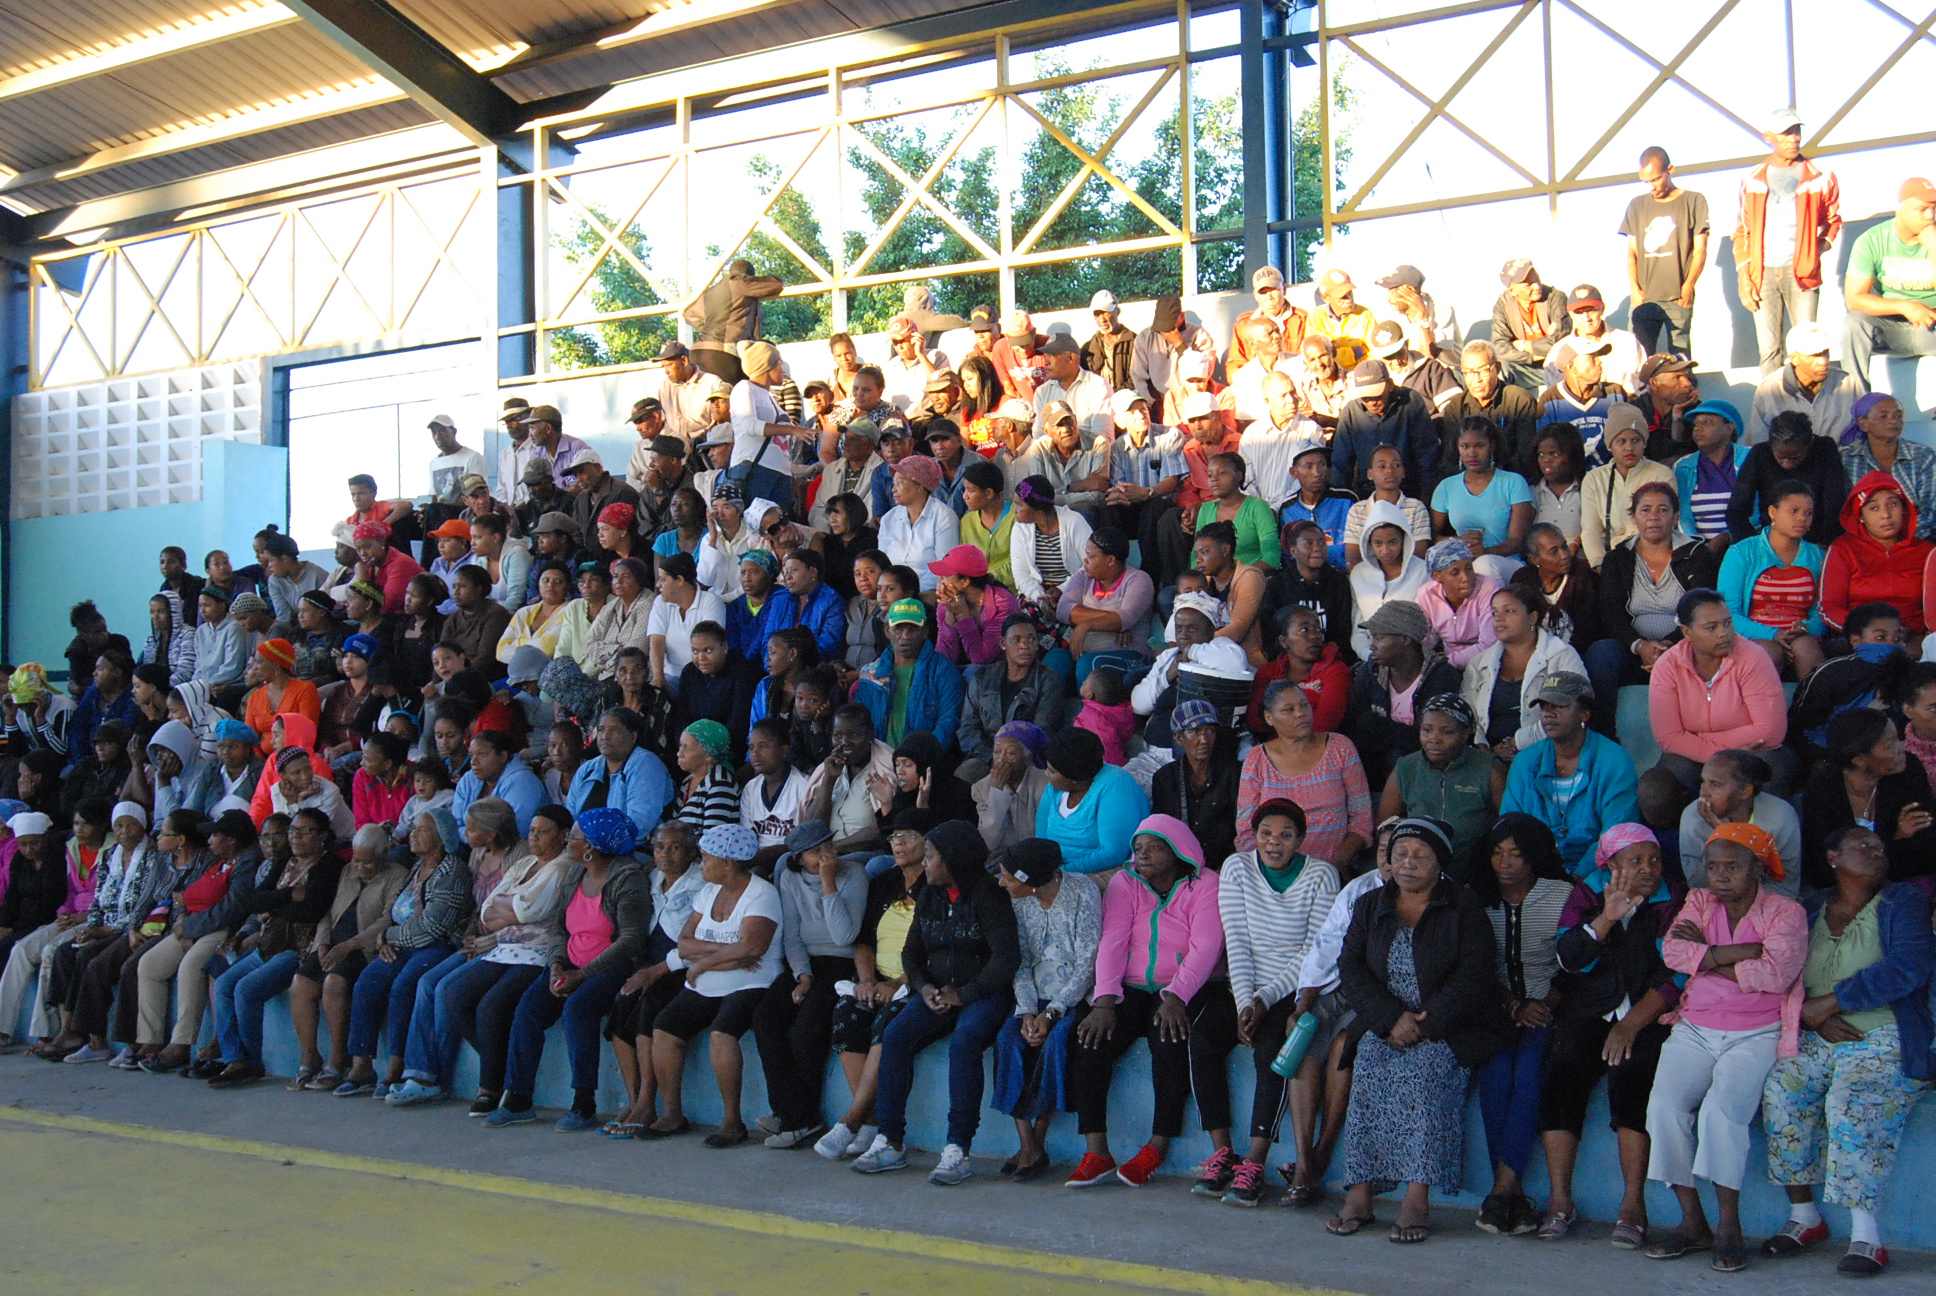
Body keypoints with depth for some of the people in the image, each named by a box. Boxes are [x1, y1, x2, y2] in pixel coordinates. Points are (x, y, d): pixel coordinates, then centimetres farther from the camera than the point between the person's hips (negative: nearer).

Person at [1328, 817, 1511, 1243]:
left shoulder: (1464, 908, 3)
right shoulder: (1370, 906, 13)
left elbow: (1472, 977, -8)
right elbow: (1352, 969, 3)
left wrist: (1425, 1025, -18)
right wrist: (1393, 1019, -13)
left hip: (1450, 1029, -3)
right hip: (1386, 1023, 3)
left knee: (1427, 1067, -31)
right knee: (1370, 1061, -27)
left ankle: (1417, 1198, -34)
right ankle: (1358, 1194, -28)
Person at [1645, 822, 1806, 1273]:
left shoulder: (1785, 912, 1)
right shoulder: (1699, 902, 13)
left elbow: (1777, 974, -16)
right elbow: (1672, 952, -6)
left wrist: (1707, 956, -8)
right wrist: (1744, 951, -12)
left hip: (1756, 1035, -3)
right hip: (1694, 1030, 4)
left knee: (1721, 1108, -29)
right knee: (1665, 1105, -21)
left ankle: (1729, 1227, -18)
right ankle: (1692, 1223, -11)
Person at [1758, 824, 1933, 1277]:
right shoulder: (1810, 910, 15)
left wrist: (1826, 1004, -10)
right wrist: (1816, 1019, -13)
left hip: (1883, 1038, -4)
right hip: (1817, 1039, 4)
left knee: (1850, 1103, -31)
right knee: (1780, 1089, -24)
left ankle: (1866, 1236, -28)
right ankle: (1803, 1217, -14)